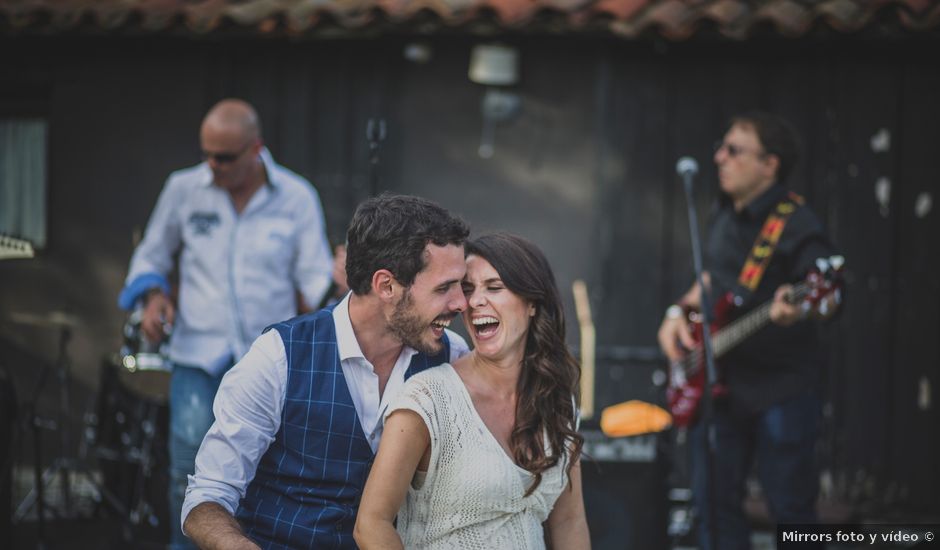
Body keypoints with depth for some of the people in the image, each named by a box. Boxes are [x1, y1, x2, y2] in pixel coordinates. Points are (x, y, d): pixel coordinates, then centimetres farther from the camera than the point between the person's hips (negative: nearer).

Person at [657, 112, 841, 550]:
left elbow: (830, 297, -22)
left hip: (780, 390, -8)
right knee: (714, 502, 9)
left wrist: (798, 309, -44)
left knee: (791, 508, -2)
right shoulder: (725, 217, 11)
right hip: (719, 384, 8)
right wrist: (679, 312, 7)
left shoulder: (796, 226, -14)